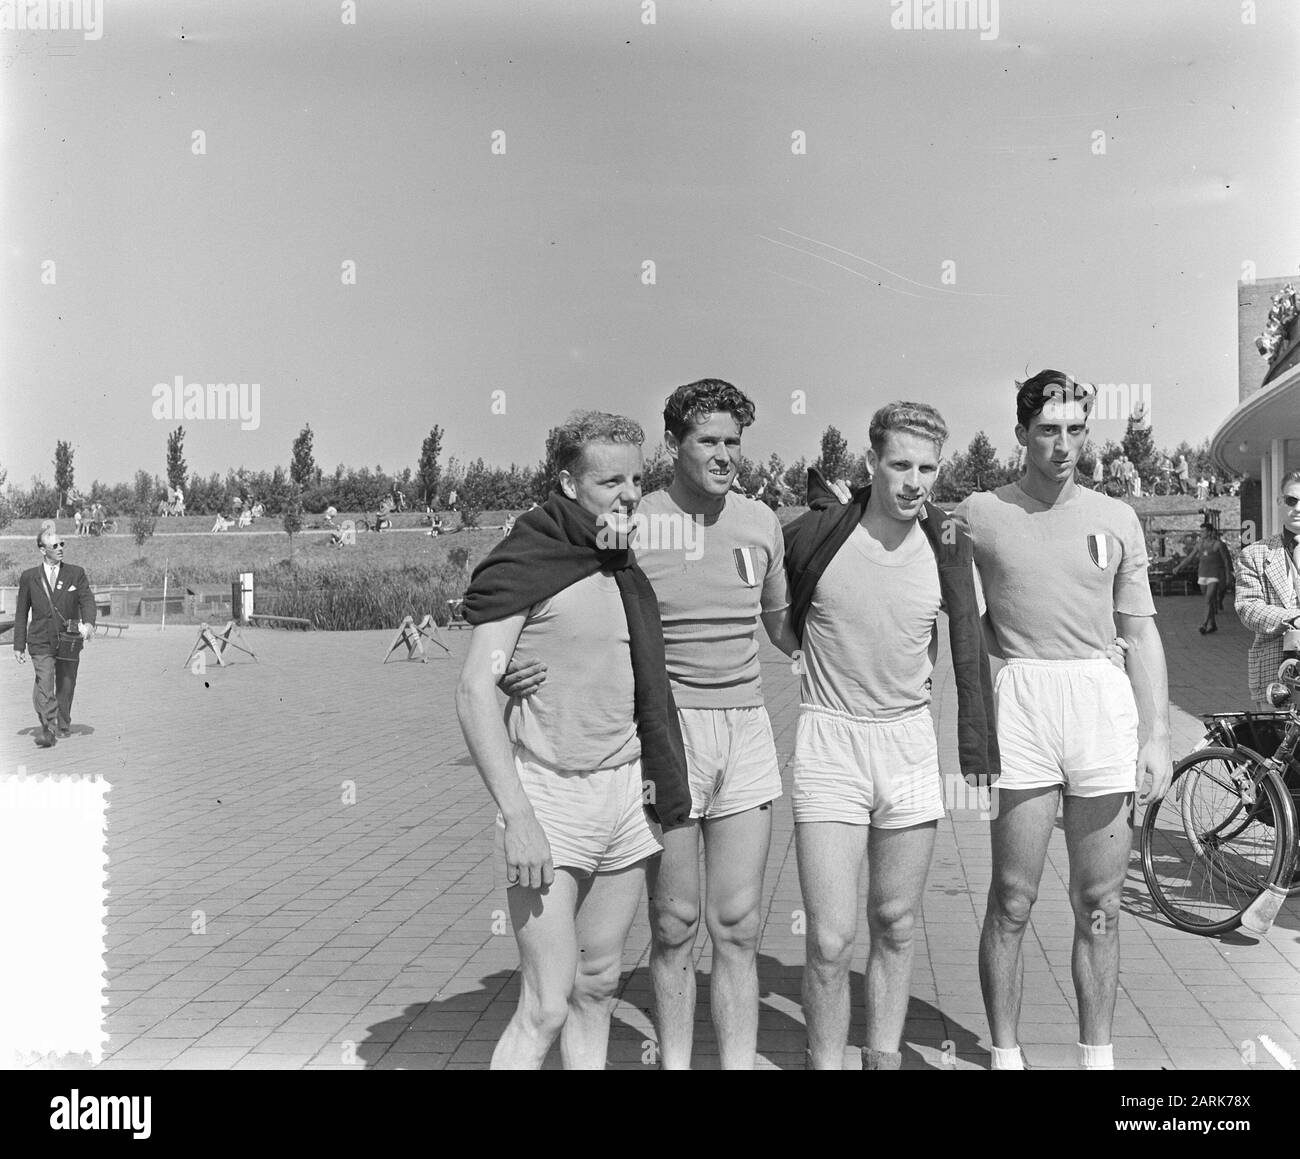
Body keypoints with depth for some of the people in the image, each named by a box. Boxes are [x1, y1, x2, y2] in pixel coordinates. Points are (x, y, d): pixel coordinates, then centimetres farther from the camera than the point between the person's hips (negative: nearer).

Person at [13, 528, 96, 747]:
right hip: (41, 642, -1)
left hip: (68, 640, 1)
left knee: (66, 688, 11)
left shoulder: (76, 574, 5)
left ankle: (63, 726, 30)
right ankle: (48, 731, -21)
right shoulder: (29, 577, 5)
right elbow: (21, 612, 9)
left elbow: (87, 600, -3)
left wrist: (88, 623, -25)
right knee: (44, 686, -17)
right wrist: (19, 645, 5)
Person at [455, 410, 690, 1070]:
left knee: (597, 986, 13)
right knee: (545, 1008, -7)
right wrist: (516, 815, -20)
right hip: (550, 797, -7)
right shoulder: (527, 563, -9)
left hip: (624, 791, 7)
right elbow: (475, 691, -14)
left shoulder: (627, 569, 13)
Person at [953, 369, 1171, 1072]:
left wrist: (1156, 735, 4)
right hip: (1020, 699, -2)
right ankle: (1005, 1055, 15)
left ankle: (1097, 1057, 20)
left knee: (1099, 907, 8)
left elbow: (1141, 634, 12)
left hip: (1105, 701, 2)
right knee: (1012, 903, 1)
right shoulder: (979, 515, 4)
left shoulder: (1116, 519, 11)